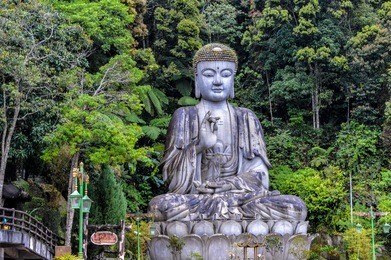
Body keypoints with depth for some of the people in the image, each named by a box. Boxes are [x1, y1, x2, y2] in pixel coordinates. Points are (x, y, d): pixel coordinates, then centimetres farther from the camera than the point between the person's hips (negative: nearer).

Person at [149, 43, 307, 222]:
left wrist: (221, 186, -15)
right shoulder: (184, 117, 8)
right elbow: (174, 179, -1)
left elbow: (258, 175, 2)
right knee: (162, 206, -36)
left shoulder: (247, 119, 12)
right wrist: (199, 145, -18)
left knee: (295, 207, -26)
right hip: (195, 202, -2)